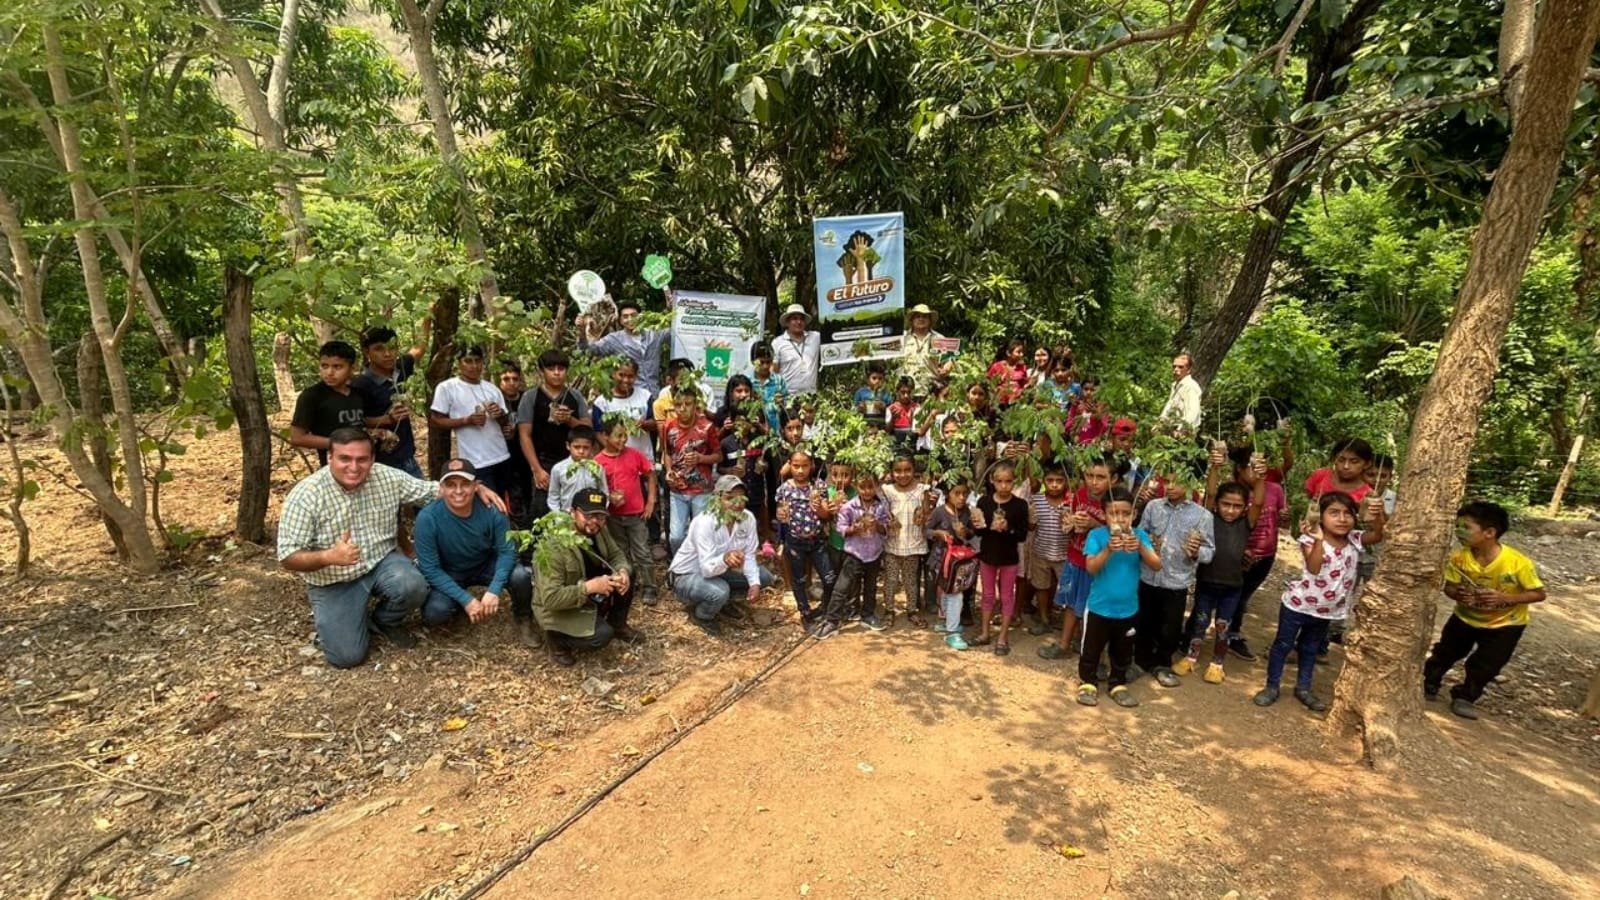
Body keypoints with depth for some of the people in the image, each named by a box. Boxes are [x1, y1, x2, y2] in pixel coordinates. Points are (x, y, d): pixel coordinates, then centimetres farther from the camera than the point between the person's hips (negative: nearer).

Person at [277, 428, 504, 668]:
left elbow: (435, 490, 1)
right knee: (347, 656, -13)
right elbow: (288, 557, -18)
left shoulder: (388, 478, -10)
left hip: (381, 562, 3)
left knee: (413, 587, -30)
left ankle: (385, 621, 7)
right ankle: (330, 617, 23)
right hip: (334, 582, -2)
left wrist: (477, 487, -15)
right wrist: (329, 556, -38)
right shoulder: (305, 496, -19)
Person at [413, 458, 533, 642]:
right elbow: (430, 569, -22)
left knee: (520, 576, -28)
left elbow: (507, 551, -18)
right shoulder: (428, 518, -27)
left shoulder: (491, 509, -24)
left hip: (486, 567, 1)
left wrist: (494, 589, -34)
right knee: (434, 613, -29)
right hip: (449, 575, 0)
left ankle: (523, 618, 4)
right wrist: (465, 600, -28)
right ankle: (459, 606, 10)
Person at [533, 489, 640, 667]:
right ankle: (557, 638, 2)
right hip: (558, 609, -7)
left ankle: (617, 624, 13)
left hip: (590, 598, 7)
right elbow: (550, 598, -32)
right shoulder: (554, 547, -32)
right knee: (602, 635, -27)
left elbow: (616, 554, 3)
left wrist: (623, 571, -20)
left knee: (628, 573, -9)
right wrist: (588, 587, -37)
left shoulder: (598, 530, -10)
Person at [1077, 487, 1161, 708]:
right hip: (1099, 607, -2)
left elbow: (1157, 565, -14)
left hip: (1128, 609, 3)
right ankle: (1088, 683, 29)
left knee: (1123, 652, 19)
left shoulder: (1140, 535, -6)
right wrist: (1108, 550, -38)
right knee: (1092, 649, 11)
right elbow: (1091, 568, -22)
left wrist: (1141, 548, -32)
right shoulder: (1096, 535, -13)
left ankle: (1118, 684, 37)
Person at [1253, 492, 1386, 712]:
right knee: (1283, 644, 6)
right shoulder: (1312, 540, -21)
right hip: (1299, 604, -5)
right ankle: (1272, 686, 19)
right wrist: (1319, 541, -44)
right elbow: (1313, 568, -33)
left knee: (1310, 649, 22)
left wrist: (1378, 515, -33)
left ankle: (1303, 688, 36)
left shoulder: (1355, 540, -4)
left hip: (1327, 609, 5)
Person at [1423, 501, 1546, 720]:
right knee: (1445, 653, 14)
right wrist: (1458, 594, -34)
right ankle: (1428, 685, 34)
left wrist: (1504, 598, -34)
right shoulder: (1459, 558, -23)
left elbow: (1539, 594, -19)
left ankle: (1465, 696, 26)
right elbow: (1449, 587, -10)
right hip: (1466, 616, 2)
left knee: (1484, 666, 4)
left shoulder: (1518, 563, -30)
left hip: (1505, 623, -2)